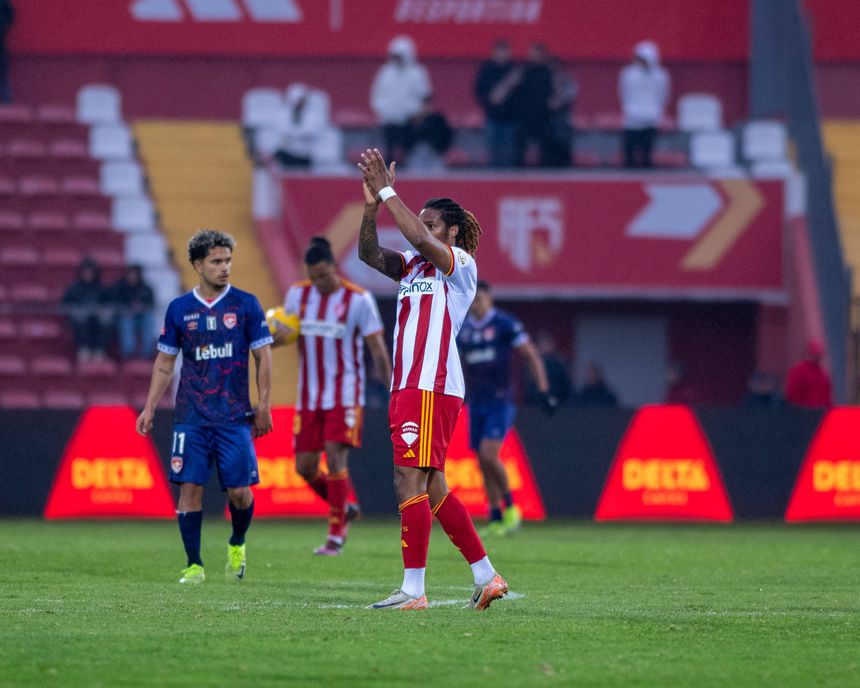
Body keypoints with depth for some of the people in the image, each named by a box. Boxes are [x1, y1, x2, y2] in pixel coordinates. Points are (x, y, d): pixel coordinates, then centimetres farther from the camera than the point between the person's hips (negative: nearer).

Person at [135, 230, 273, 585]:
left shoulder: (246, 305, 2)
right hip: (191, 417, 1)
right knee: (190, 486, -6)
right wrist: (150, 408, 7)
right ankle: (194, 565, 3)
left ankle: (237, 545, 25)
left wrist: (263, 405, -1)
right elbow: (165, 362, 13)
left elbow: (263, 356, 5)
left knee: (239, 490, -4)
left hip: (235, 415, -1)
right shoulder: (179, 309, 6)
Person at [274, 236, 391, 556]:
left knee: (335, 456, -16)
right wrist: (276, 335, -11)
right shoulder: (297, 295, 4)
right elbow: (282, 335, 14)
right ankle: (343, 509, 28)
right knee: (305, 467, 2)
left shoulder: (358, 300, -8)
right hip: (309, 395, 5)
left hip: (345, 394, -5)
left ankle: (335, 536, -8)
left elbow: (378, 349, -6)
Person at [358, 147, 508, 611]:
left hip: (432, 387, -9)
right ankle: (487, 578, 16)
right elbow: (370, 254, 11)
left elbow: (419, 238, -19)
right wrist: (372, 206, -2)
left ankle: (413, 590, -13)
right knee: (431, 488, 10)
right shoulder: (414, 264, 20)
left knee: (410, 481, -12)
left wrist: (387, 191, -15)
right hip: (406, 386, 9)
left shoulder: (460, 263, -3)